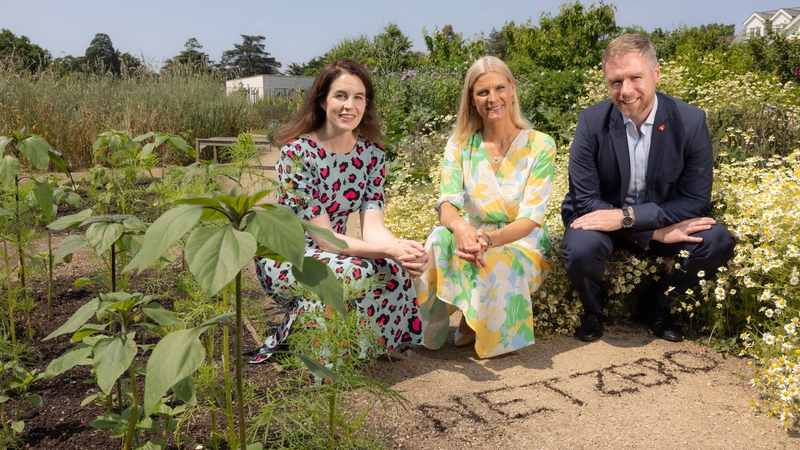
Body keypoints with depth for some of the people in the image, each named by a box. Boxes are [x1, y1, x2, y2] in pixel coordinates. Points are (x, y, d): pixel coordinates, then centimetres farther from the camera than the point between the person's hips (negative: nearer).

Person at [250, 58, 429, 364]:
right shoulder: (297, 152, -20)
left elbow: (372, 227, -12)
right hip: (284, 257, -5)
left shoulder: (371, 153, -3)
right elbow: (323, 236, -23)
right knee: (357, 273, -31)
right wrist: (390, 250, -35)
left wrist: (403, 247, -35)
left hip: (335, 251, 5)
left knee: (398, 269, -21)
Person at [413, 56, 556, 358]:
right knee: (439, 241, -33)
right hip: (473, 235, 2)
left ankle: (482, 330, -4)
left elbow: (532, 217, -15)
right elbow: (447, 202, -12)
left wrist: (489, 239, -36)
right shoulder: (460, 145, 0)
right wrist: (461, 228, -38)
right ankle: (433, 330, -11)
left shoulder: (539, 145, -7)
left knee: (498, 263, -37)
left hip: (522, 242, -1)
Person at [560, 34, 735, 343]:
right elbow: (585, 201, -16)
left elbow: (696, 202, -13)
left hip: (665, 218, 2)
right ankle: (593, 308, 3)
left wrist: (626, 217, -26)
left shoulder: (690, 121, -13)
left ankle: (656, 303, 6)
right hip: (602, 220, -2)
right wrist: (657, 233, -23)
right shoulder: (591, 121, -16)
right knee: (581, 249, -33)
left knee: (718, 242, -23)